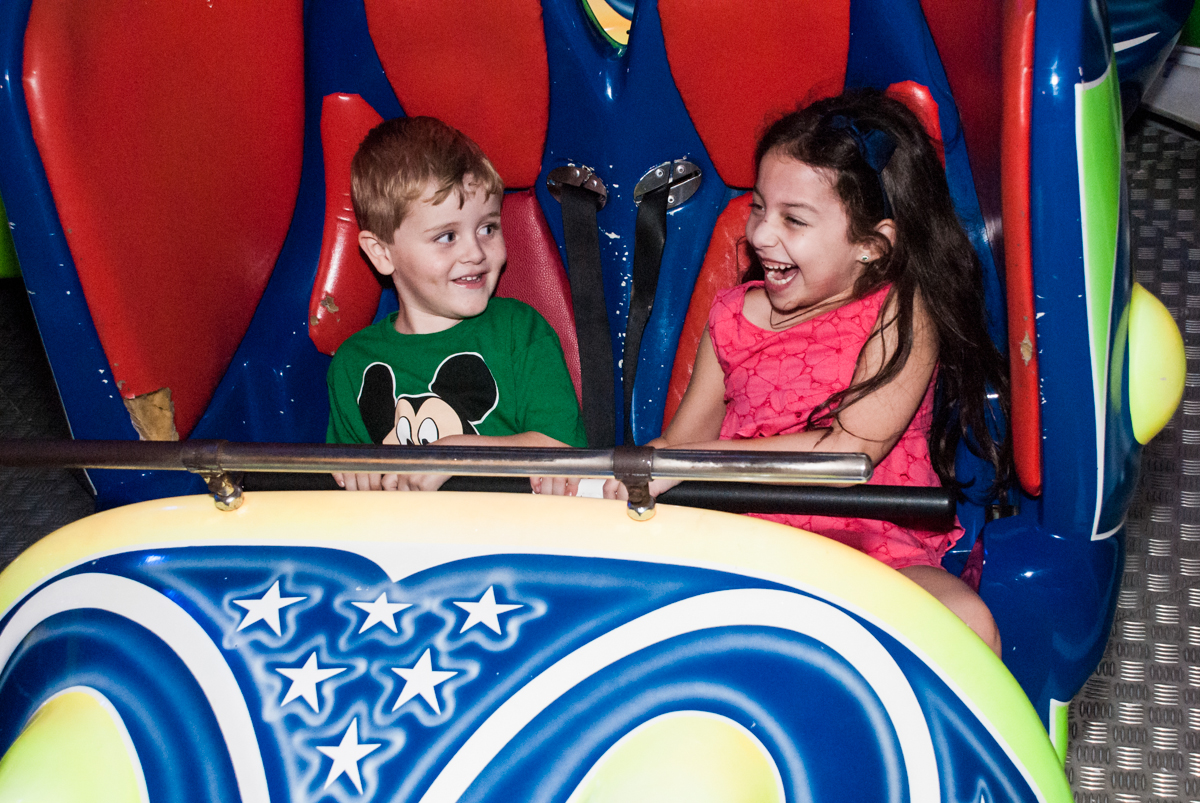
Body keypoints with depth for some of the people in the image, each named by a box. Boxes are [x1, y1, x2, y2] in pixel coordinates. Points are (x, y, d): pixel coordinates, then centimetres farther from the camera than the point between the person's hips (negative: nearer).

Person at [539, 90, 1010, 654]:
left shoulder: (904, 313, -6)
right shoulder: (732, 316, 10)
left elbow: (851, 451, -18)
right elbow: (681, 440, 13)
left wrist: (682, 461, -22)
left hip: (877, 551, -3)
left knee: (967, 624, -32)